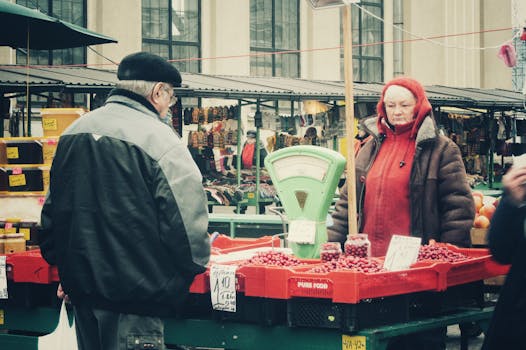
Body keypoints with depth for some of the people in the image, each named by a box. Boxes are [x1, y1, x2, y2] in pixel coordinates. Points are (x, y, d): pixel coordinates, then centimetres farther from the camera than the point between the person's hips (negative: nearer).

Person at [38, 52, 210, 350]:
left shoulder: (74, 132, 9)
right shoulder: (159, 140, -15)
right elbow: (188, 217, -16)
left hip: (81, 288, 8)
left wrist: (66, 267, 25)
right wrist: (196, 264, 3)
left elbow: (53, 208, 16)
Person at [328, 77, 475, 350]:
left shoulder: (441, 149, 0)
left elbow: (460, 206, -4)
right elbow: (348, 200, 18)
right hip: (370, 260, 5)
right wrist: (332, 242, 9)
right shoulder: (372, 147, 15)